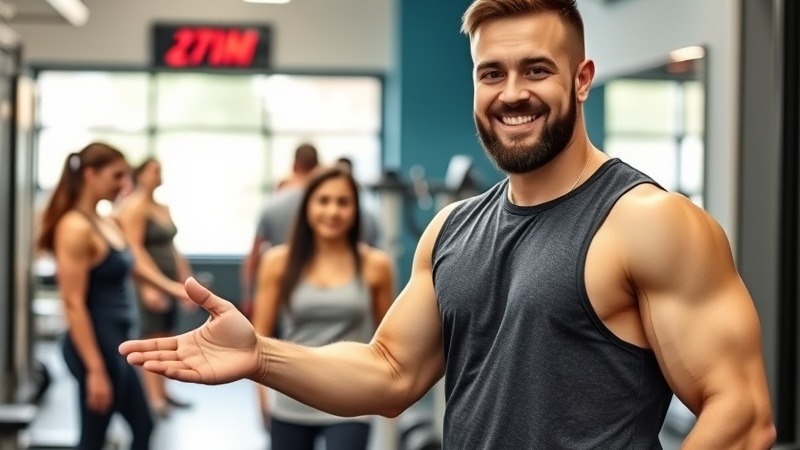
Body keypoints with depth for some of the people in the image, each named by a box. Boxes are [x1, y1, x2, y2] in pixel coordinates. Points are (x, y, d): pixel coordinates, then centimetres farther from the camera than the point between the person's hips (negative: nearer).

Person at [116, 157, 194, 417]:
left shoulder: (162, 208, 16)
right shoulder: (134, 207, -10)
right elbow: (134, 250, -18)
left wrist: (186, 281, 18)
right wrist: (149, 285, -25)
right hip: (149, 283, -8)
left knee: (166, 340, 10)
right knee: (152, 339, -8)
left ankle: (161, 393, 17)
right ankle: (154, 399, -8)